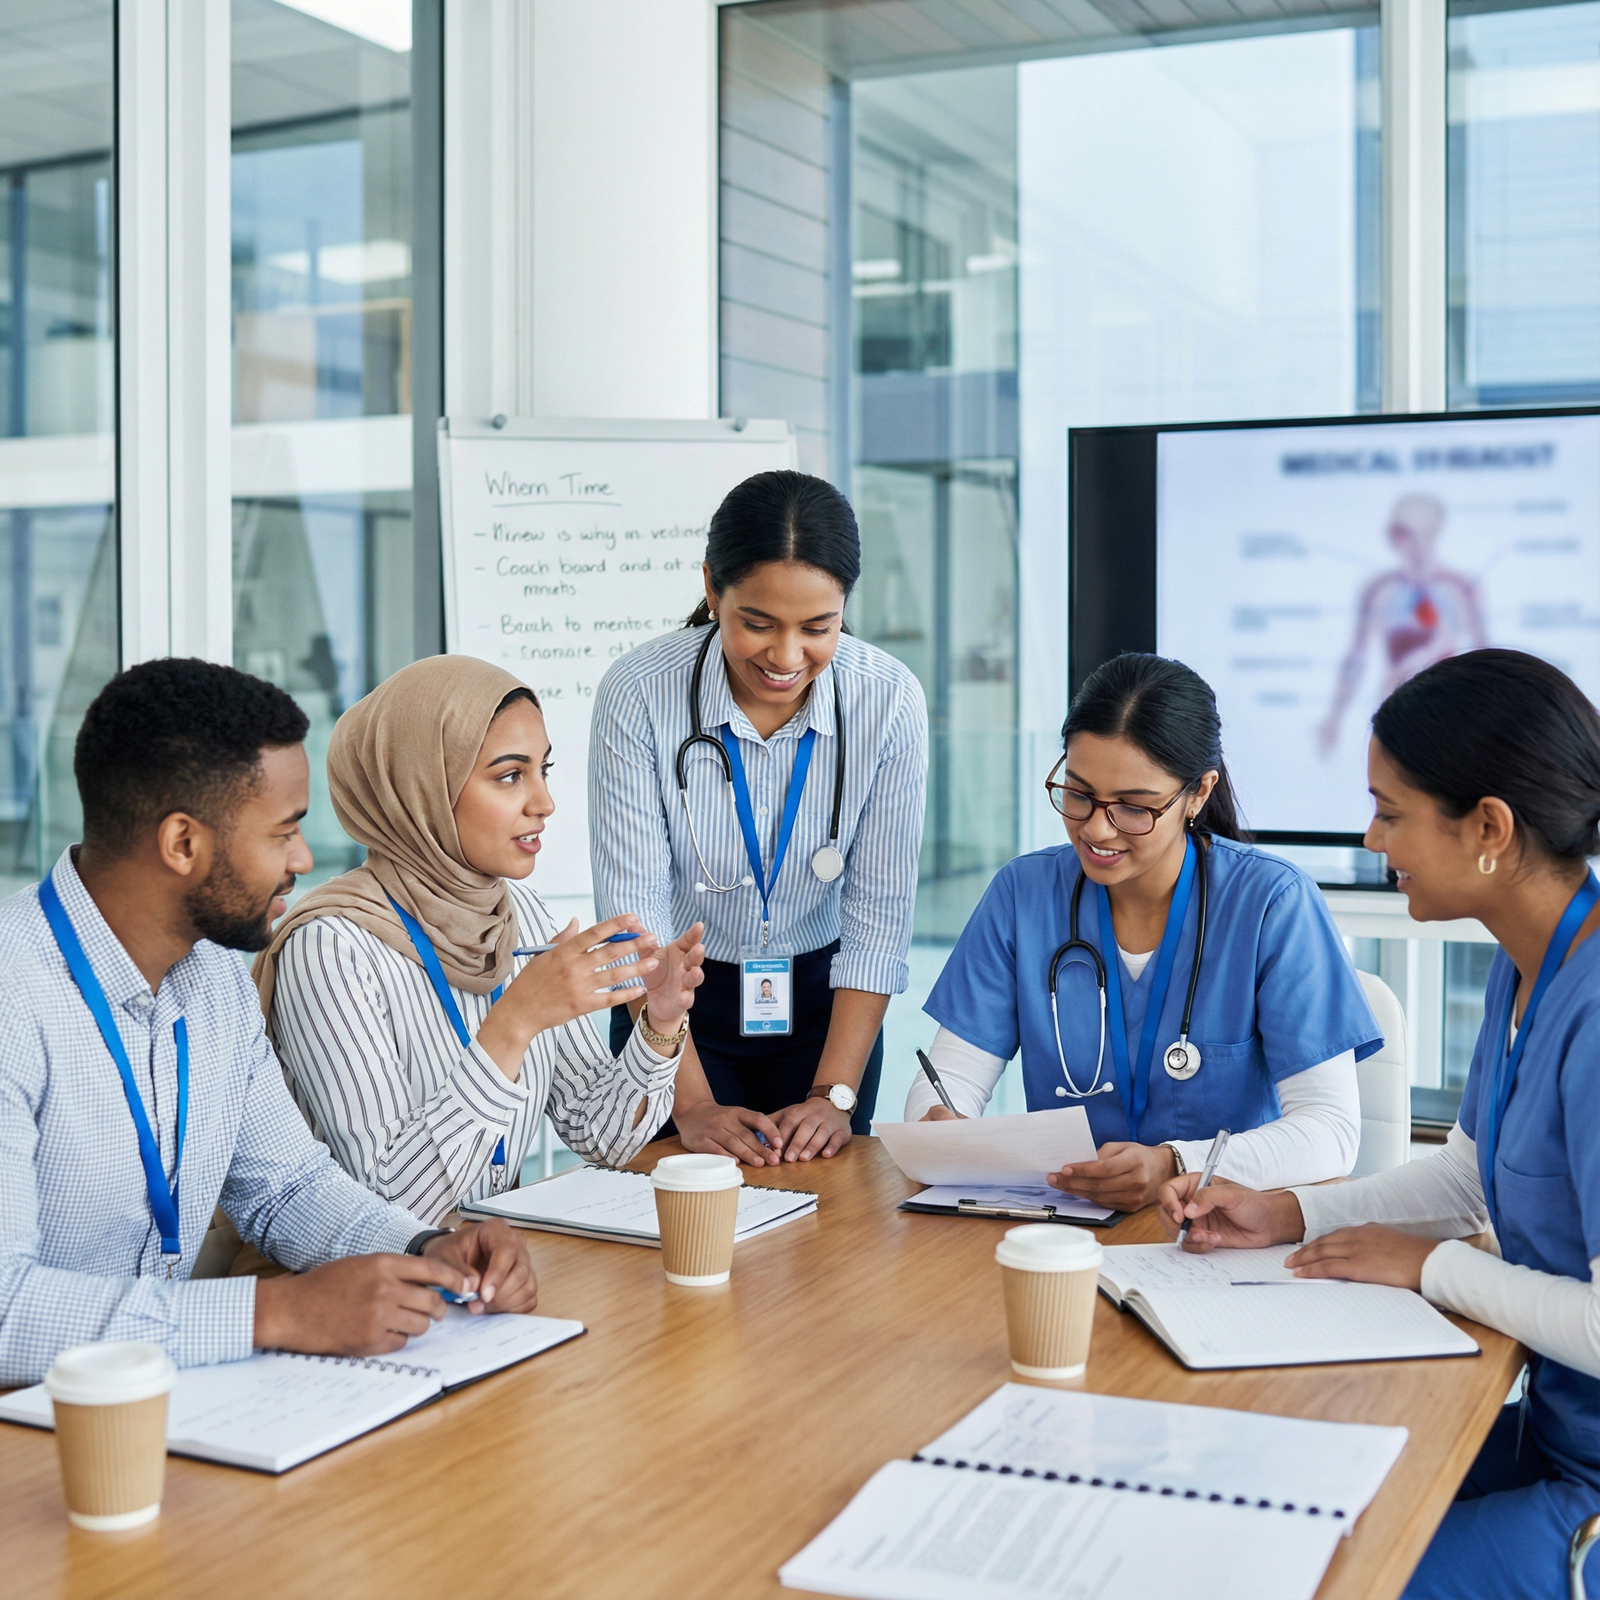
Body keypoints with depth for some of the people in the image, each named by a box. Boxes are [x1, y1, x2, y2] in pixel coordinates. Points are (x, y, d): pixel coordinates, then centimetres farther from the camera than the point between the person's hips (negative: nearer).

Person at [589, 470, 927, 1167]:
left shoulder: (890, 700, -18)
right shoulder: (638, 695, -22)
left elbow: (878, 911, -14)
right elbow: (635, 913, -21)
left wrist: (835, 1095, -19)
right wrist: (691, 1102, -25)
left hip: (822, 1000, 1)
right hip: (676, 1001, -1)